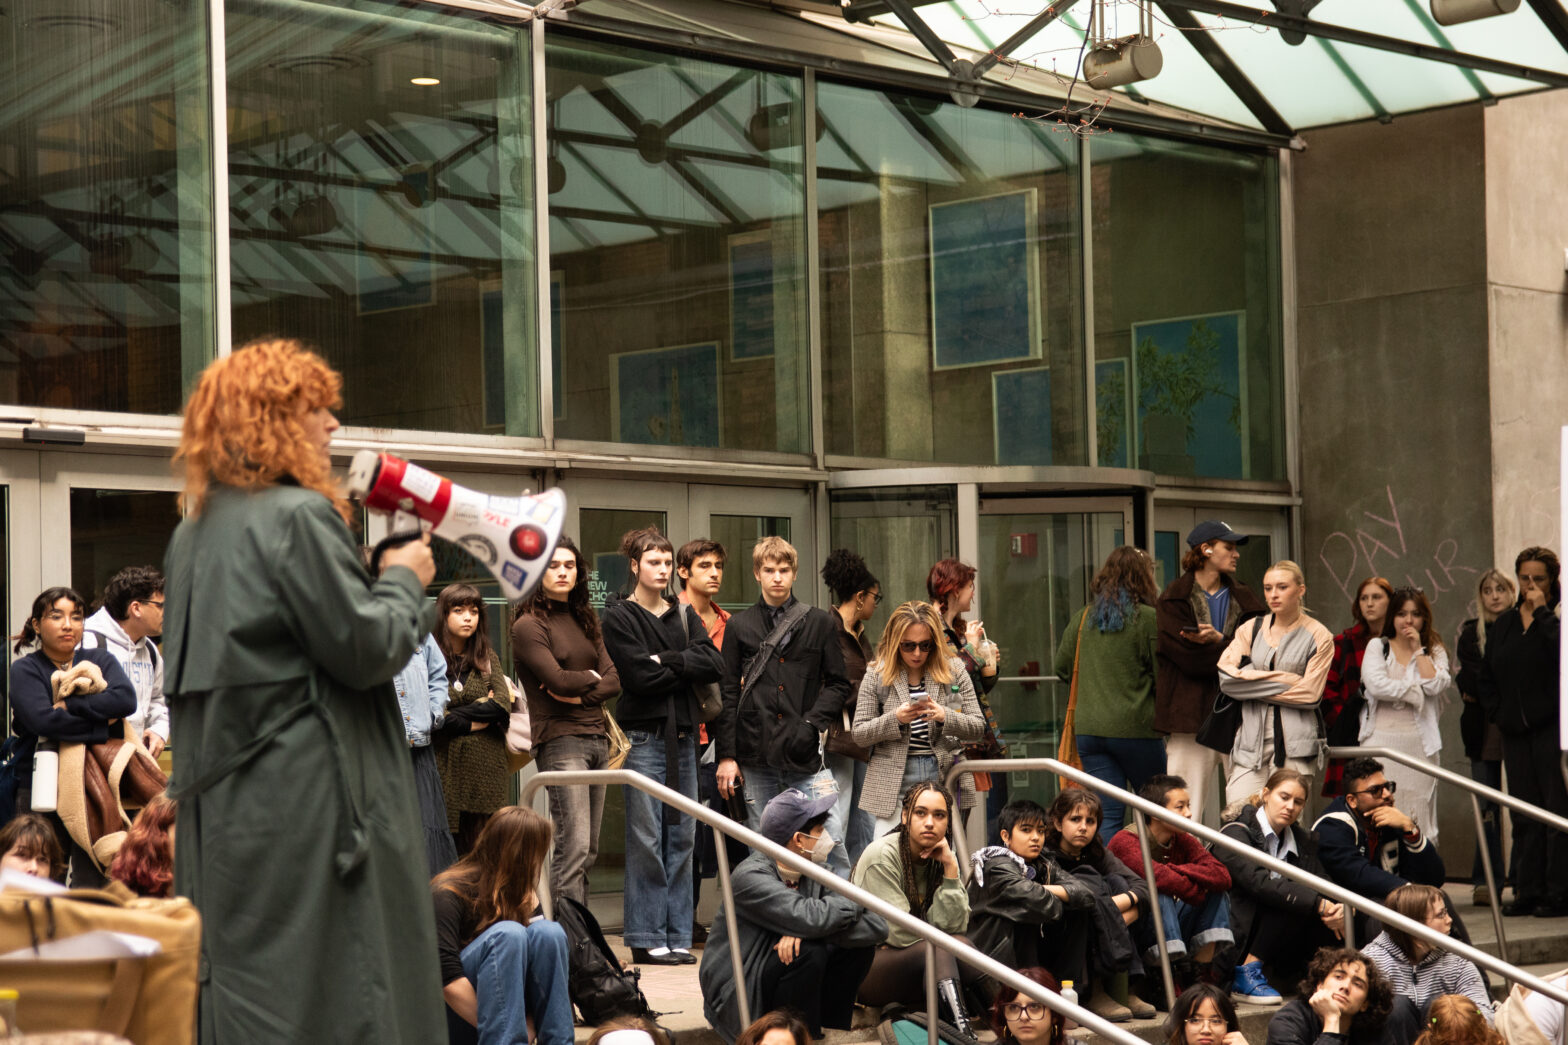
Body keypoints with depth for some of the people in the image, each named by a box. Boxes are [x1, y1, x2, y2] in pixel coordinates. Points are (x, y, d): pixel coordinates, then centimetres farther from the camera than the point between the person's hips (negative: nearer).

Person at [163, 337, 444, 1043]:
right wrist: (404, 579, 3)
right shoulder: (298, 516, -13)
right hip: (307, 794, -9)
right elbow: (368, 647, -15)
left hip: (220, 806, 9)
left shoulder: (194, 530, 15)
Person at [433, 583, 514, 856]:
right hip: (446, 763, -4)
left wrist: (456, 715, -7)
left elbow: (503, 705, 0)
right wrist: (473, 722, -4)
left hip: (487, 767, 4)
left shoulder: (488, 659, 15)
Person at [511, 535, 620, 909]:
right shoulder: (528, 625, -5)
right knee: (573, 848, -15)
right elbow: (558, 680, -15)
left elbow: (613, 680, 9)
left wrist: (581, 696, -9)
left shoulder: (584, 620, 17)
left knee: (589, 851, 7)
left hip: (595, 736, 7)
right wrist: (590, 676, 4)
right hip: (560, 741, -7)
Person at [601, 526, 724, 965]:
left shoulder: (684, 615, 15)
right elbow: (640, 676, -13)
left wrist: (666, 661, -10)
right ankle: (647, 938, -1)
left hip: (682, 733, 5)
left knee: (682, 837, 5)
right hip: (643, 735, -5)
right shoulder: (619, 617, 0)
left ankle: (677, 935, 10)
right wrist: (687, 669, -3)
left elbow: (713, 663, 0)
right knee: (646, 838, -6)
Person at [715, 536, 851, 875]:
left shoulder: (820, 623, 8)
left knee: (831, 839, -7)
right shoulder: (739, 626, 9)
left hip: (806, 755, -1)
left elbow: (838, 684, 8)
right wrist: (727, 754, 2)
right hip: (756, 756, 1)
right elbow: (728, 694, 8)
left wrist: (812, 723, -8)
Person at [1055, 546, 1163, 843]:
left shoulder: (1082, 618, 6)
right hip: (1136, 728, -4)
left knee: (1107, 815, 4)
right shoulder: (1149, 618, -7)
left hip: (1089, 729, 4)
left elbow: (1062, 669, 15)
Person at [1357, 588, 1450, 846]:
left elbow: (1435, 685, -6)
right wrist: (1416, 692, -4)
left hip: (1419, 742, 1)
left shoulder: (1435, 651, 13)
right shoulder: (1377, 646, 9)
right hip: (1382, 740, -1)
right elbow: (1376, 685, -8)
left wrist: (1418, 649, -3)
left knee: (1418, 811, -2)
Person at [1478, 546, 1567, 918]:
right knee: (1524, 814, 7)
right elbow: (1487, 676, 22)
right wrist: (1497, 713, 10)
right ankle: (1528, 891, 11)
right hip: (1515, 732, 6)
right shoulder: (1503, 625, 15)